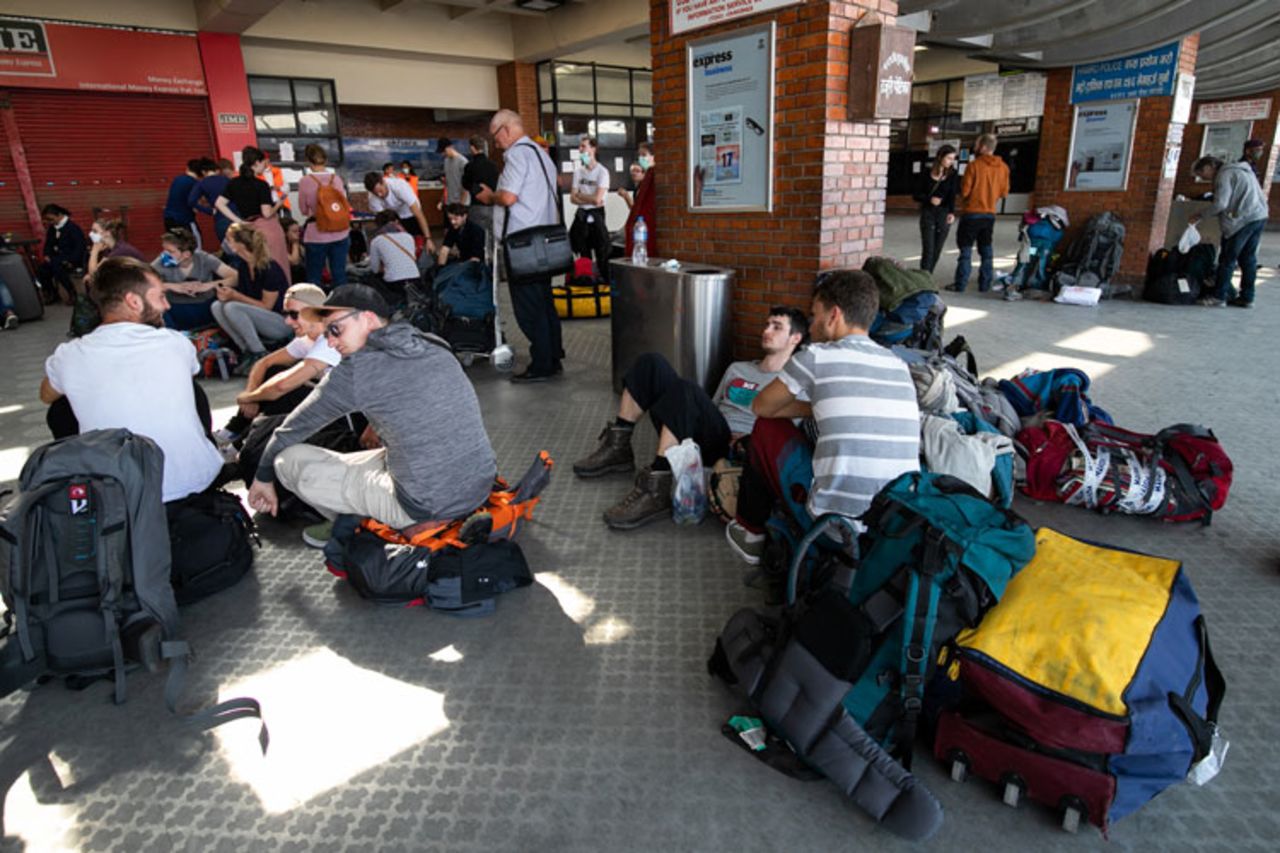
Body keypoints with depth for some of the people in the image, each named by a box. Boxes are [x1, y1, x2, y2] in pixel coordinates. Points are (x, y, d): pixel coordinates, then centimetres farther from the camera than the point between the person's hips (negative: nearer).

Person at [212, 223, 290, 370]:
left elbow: (266, 306, -15)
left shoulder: (270, 269, -19)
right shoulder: (242, 265, 3)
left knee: (232, 307, -26)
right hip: (260, 322, 8)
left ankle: (260, 355, -16)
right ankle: (248, 351, -7)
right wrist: (228, 294, -10)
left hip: (282, 321, -8)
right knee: (217, 306, -9)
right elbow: (244, 296, 11)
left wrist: (235, 295, -18)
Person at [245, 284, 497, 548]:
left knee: (289, 459, 3)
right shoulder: (437, 349, 7)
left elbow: (295, 428, 7)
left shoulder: (357, 369, -9)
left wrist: (264, 476, 23)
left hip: (425, 510, -7)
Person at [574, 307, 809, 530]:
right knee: (651, 362, -6)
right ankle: (618, 448, -5)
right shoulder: (737, 369, 30)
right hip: (702, 435, 7)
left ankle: (656, 490, -37)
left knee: (684, 390, -35)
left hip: (730, 448, -6)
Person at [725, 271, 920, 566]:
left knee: (768, 427, 14)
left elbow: (761, 407, 9)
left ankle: (750, 532, 27)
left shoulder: (817, 356, -5)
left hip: (832, 521, -6)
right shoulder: (900, 366, 10)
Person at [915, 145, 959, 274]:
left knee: (937, 250, 5)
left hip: (944, 215, 2)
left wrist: (952, 212, -27)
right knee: (928, 250, -11)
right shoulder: (927, 174, 0)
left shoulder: (952, 175, 1)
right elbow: (917, 195, 2)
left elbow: (952, 195, -10)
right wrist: (930, 199, -17)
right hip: (928, 214, -2)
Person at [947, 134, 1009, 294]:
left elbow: (965, 190, -13)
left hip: (972, 213, -5)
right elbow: (1004, 192, 6)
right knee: (986, 250, 11)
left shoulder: (974, 165, -13)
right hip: (990, 214, 5)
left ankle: (960, 285, -2)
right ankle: (985, 284, 13)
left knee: (966, 250, -1)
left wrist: (963, 200, 8)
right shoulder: (1003, 167, 2)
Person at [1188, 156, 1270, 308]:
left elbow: (1221, 204, -16)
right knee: (1248, 258, 12)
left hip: (1243, 219, -9)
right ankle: (1247, 297, 16)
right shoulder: (1241, 171, 21)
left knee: (1228, 259, -3)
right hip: (1261, 216, 9)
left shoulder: (1224, 175, -7)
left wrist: (1201, 216, -5)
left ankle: (1218, 297, -1)